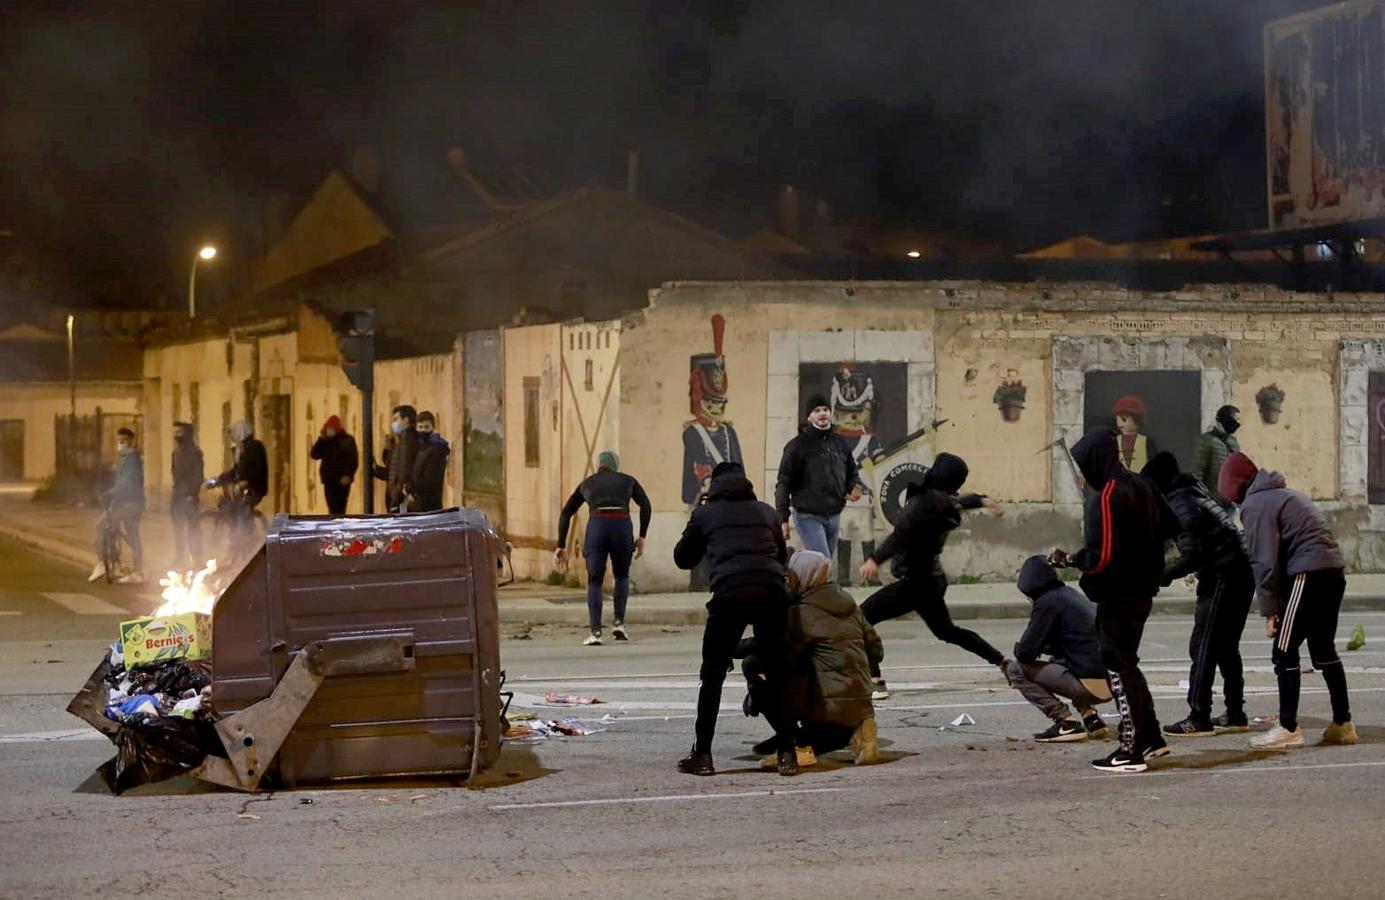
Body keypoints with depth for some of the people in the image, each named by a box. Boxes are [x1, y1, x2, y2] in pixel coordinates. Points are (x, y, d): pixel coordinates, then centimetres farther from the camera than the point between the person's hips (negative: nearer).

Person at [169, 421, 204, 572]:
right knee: (178, 530, 9)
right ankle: (179, 560, 15)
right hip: (178, 495, 8)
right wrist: (174, 493, 13)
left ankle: (196, 559, 0)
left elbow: (198, 475, -13)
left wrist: (193, 494, -18)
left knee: (193, 528, -4)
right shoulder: (177, 452, 14)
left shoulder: (194, 453, -10)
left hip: (189, 496, -8)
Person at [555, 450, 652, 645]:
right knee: (622, 576, 25)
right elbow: (646, 505, 10)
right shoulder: (627, 481, 24)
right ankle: (619, 623, 9)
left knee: (594, 582, 10)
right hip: (622, 527, 0)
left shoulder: (587, 484, 26)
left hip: (597, 527, 0)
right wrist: (641, 537, 11)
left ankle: (595, 632, -7)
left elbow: (566, 514, 22)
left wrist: (561, 546, 21)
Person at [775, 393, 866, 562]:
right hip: (808, 517, -6)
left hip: (834, 516, 6)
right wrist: (783, 519, -11)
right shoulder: (798, 446, -6)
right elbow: (784, 484, -7)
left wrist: (856, 487, -3)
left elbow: (852, 472, 22)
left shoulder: (840, 444, 11)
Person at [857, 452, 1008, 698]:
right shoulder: (949, 503, 7)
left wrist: (875, 559, -44)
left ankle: (875, 683, -21)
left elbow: (901, 535, -34)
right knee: (947, 631, 30)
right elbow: (961, 501, 32)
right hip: (933, 579, 9)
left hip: (916, 582, -9)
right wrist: (981, 500, 55)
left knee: (863, 617, -12)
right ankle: (1003, 663, 37)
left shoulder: (924, 502, -19)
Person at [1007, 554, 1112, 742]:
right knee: (1056, 662, 36)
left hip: (1090, 685, -9)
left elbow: (1026, 653, -8)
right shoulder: (1071, 595, 18)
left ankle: (1067, 723, -4)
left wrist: (1018, 647, 12)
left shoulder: (1047, 602, -8)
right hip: (1110, 683, 9)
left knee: (1016, 669, 0)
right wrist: (1042, 648, 19)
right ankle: (1090, 716, 18)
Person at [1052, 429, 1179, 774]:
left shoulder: (1105, 499, -21)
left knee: (1118, 669, -1)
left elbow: (1101, 558, -23)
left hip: (1117, 597, -9)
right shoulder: (1143, 486, 6)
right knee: (1127, 664, 20)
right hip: (1142, 590, 9)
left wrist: (1069, 559, -8)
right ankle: (1150, 738, 24)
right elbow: (1171, 528, 16)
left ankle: (1131, 751, 2)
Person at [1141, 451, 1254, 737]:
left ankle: (1199, 719, -5)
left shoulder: (1180, 504, -15)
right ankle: (1235, 715, 22)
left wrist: (1164, 574, -10)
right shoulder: (1194, 490, 14)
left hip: (1222, 576, -10)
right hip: (1241, 572, 10)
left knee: (1203, 646, -5)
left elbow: (1192, 555, -20)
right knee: (1226, 646, 17)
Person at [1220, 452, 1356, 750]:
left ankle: (1288, 729, -2)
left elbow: (1265, 562, -11)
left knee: (1284, 652, -2)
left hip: (1308, 574, -9)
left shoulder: (1255, 505, -5)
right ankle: (1343, 724, 23)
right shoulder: (1284, 495, 24)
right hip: (1334, 569, 9)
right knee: (1323, 650, 19)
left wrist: (1269, 610, -7)